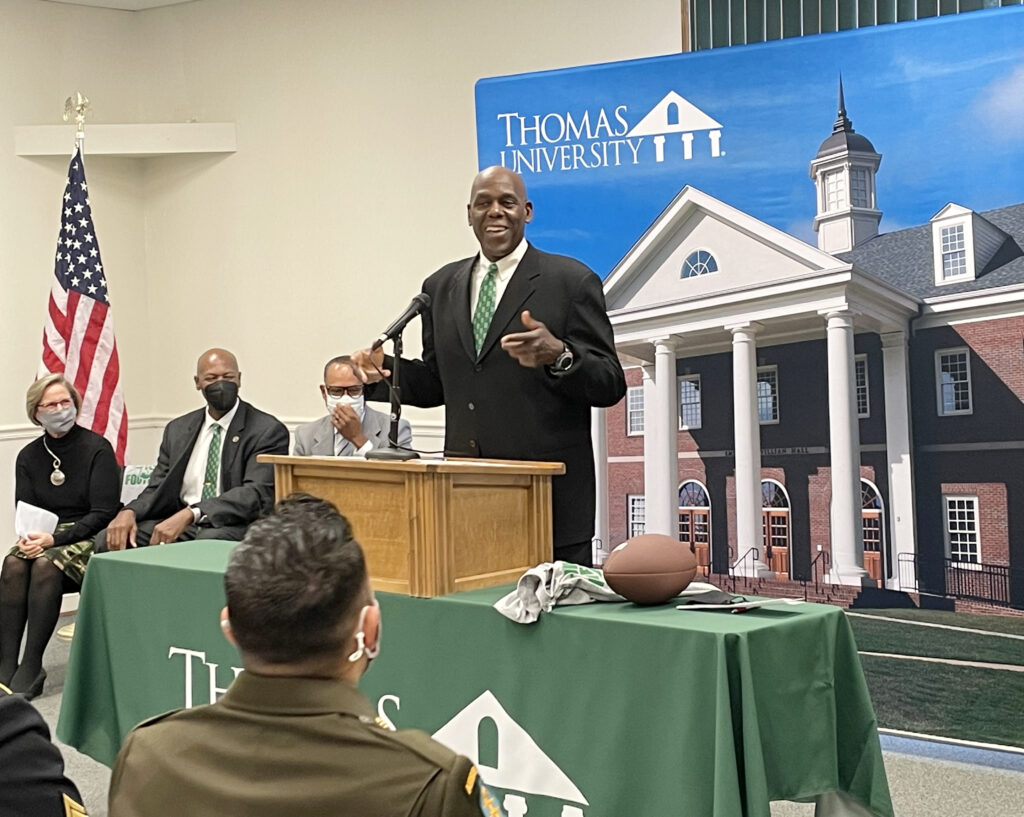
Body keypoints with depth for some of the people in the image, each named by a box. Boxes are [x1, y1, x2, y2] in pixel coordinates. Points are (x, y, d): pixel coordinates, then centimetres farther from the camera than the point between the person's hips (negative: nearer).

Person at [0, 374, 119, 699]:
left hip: (89, 539, -4)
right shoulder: (28, 456, 10)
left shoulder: (97, 449, -5)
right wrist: (27, 536, -16)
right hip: (43, 540, 4)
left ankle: (31, 668, -29)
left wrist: (55, 539, -20)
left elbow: (103, 513, -11)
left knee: (46, 564, -33)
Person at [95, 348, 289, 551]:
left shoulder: (268, 431, -3)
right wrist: (129, 512, -9)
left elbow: (257, 494, -15)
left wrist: (191, 514, -28)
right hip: (178, 526, 5)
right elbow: (157, 490, 16)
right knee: (108, 540, -18)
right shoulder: (177, 429, 17)